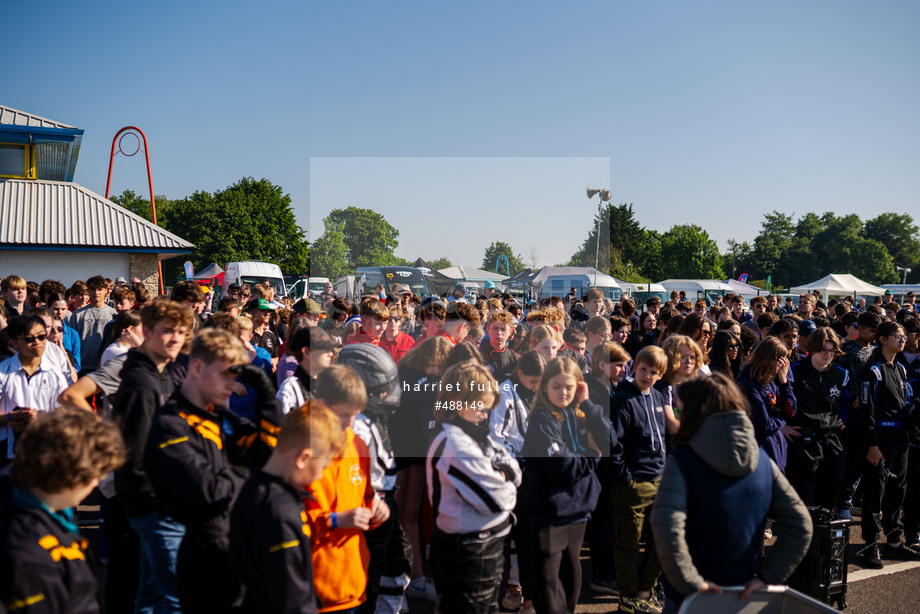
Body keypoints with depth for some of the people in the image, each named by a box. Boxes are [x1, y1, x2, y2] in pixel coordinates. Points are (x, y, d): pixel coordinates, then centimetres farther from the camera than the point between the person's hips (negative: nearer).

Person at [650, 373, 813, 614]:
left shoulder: (683, 460, -17)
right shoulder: (762, 460, -1)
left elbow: (667, 528, -31)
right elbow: (801, 525, -3)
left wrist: (690, 583, -21)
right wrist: (767, 576, -3)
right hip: (743, 594, 5)